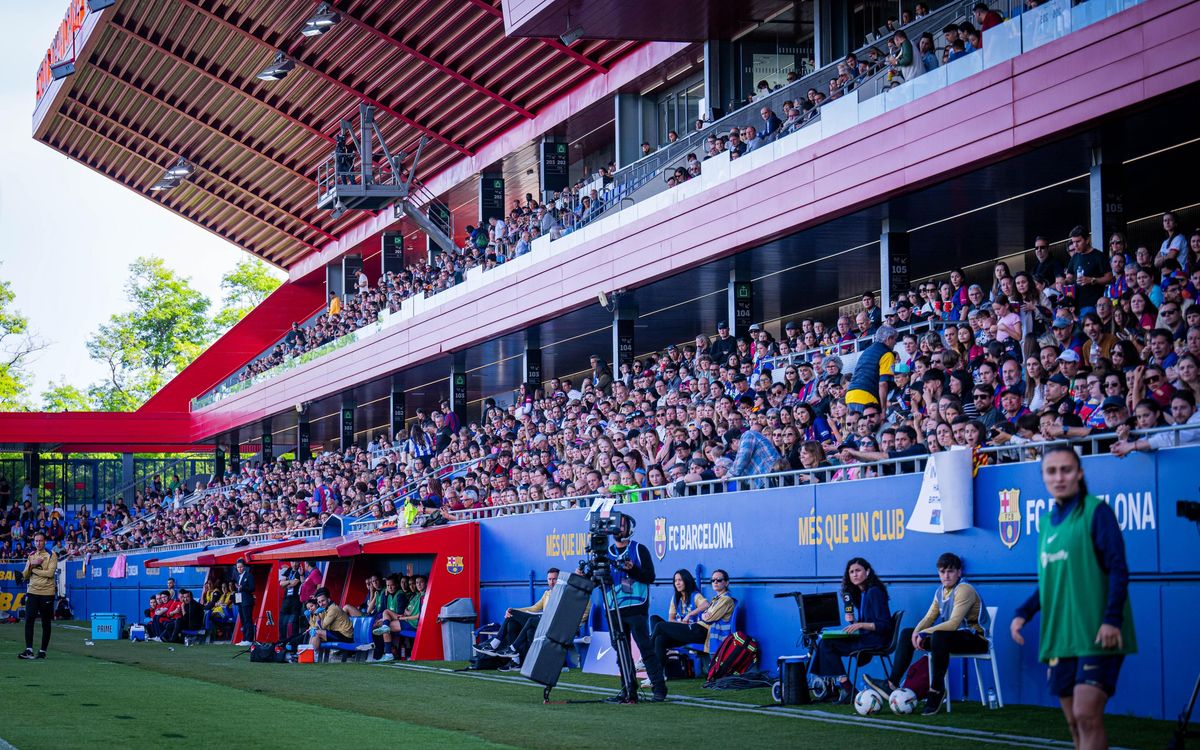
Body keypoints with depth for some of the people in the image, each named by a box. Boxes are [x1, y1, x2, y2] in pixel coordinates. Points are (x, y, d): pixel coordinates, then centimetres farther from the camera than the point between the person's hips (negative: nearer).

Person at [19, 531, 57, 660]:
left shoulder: (51, 555, -2)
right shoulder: (31, 555, 14)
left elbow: (50, 573, -15)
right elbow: (25, 576, 11)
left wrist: (34, 569, -8)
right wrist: (31, 564, -7)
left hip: (47, 592, -4)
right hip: (32, 591, 4)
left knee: (46, 623, 3)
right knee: (29, 620, -10)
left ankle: (43, 651, 10)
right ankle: (29, 649, -11)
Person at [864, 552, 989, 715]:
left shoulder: (964, 590, -17)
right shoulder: (940, 592, 9)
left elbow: (953, 624, -27)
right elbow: (929, 618, 6)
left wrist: (924, 634, -24)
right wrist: (917, 632, -16)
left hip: (975, 639, -9)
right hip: (952, 636, 9)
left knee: (939, 637, -38)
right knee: (907, 634, 3)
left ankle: (937, 690, -27)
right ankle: (892, 684, -7)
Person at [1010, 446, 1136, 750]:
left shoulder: (1096, 511, -5)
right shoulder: (1048, 521, 15)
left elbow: (1118, 569, -11)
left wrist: (1112, 619, -20)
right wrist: (1024, 613, 11)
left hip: (1096, 634, -7)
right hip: (1060, 635, 7)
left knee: (1086, 716, -15)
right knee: (1074, 721, 8)